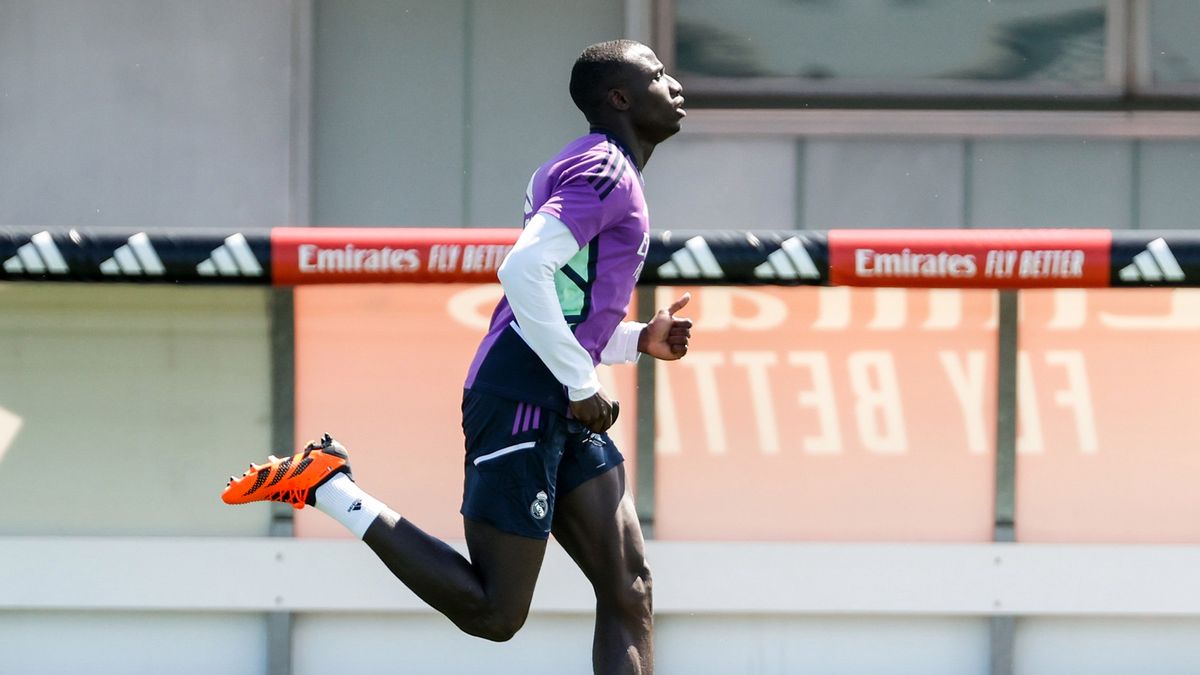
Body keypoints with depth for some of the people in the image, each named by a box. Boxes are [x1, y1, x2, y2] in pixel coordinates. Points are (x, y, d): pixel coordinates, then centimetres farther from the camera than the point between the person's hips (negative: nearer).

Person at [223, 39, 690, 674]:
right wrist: (582, 384, -20)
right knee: (492, 614, -6)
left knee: (628, 592, 2)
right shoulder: (604, 170, -11)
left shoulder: (592, 170, 22)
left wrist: (639, 340, 15)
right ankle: (327, 484, 0)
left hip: (561, 415, 11)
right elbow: (523, 270, -26)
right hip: (520, 404, -11)